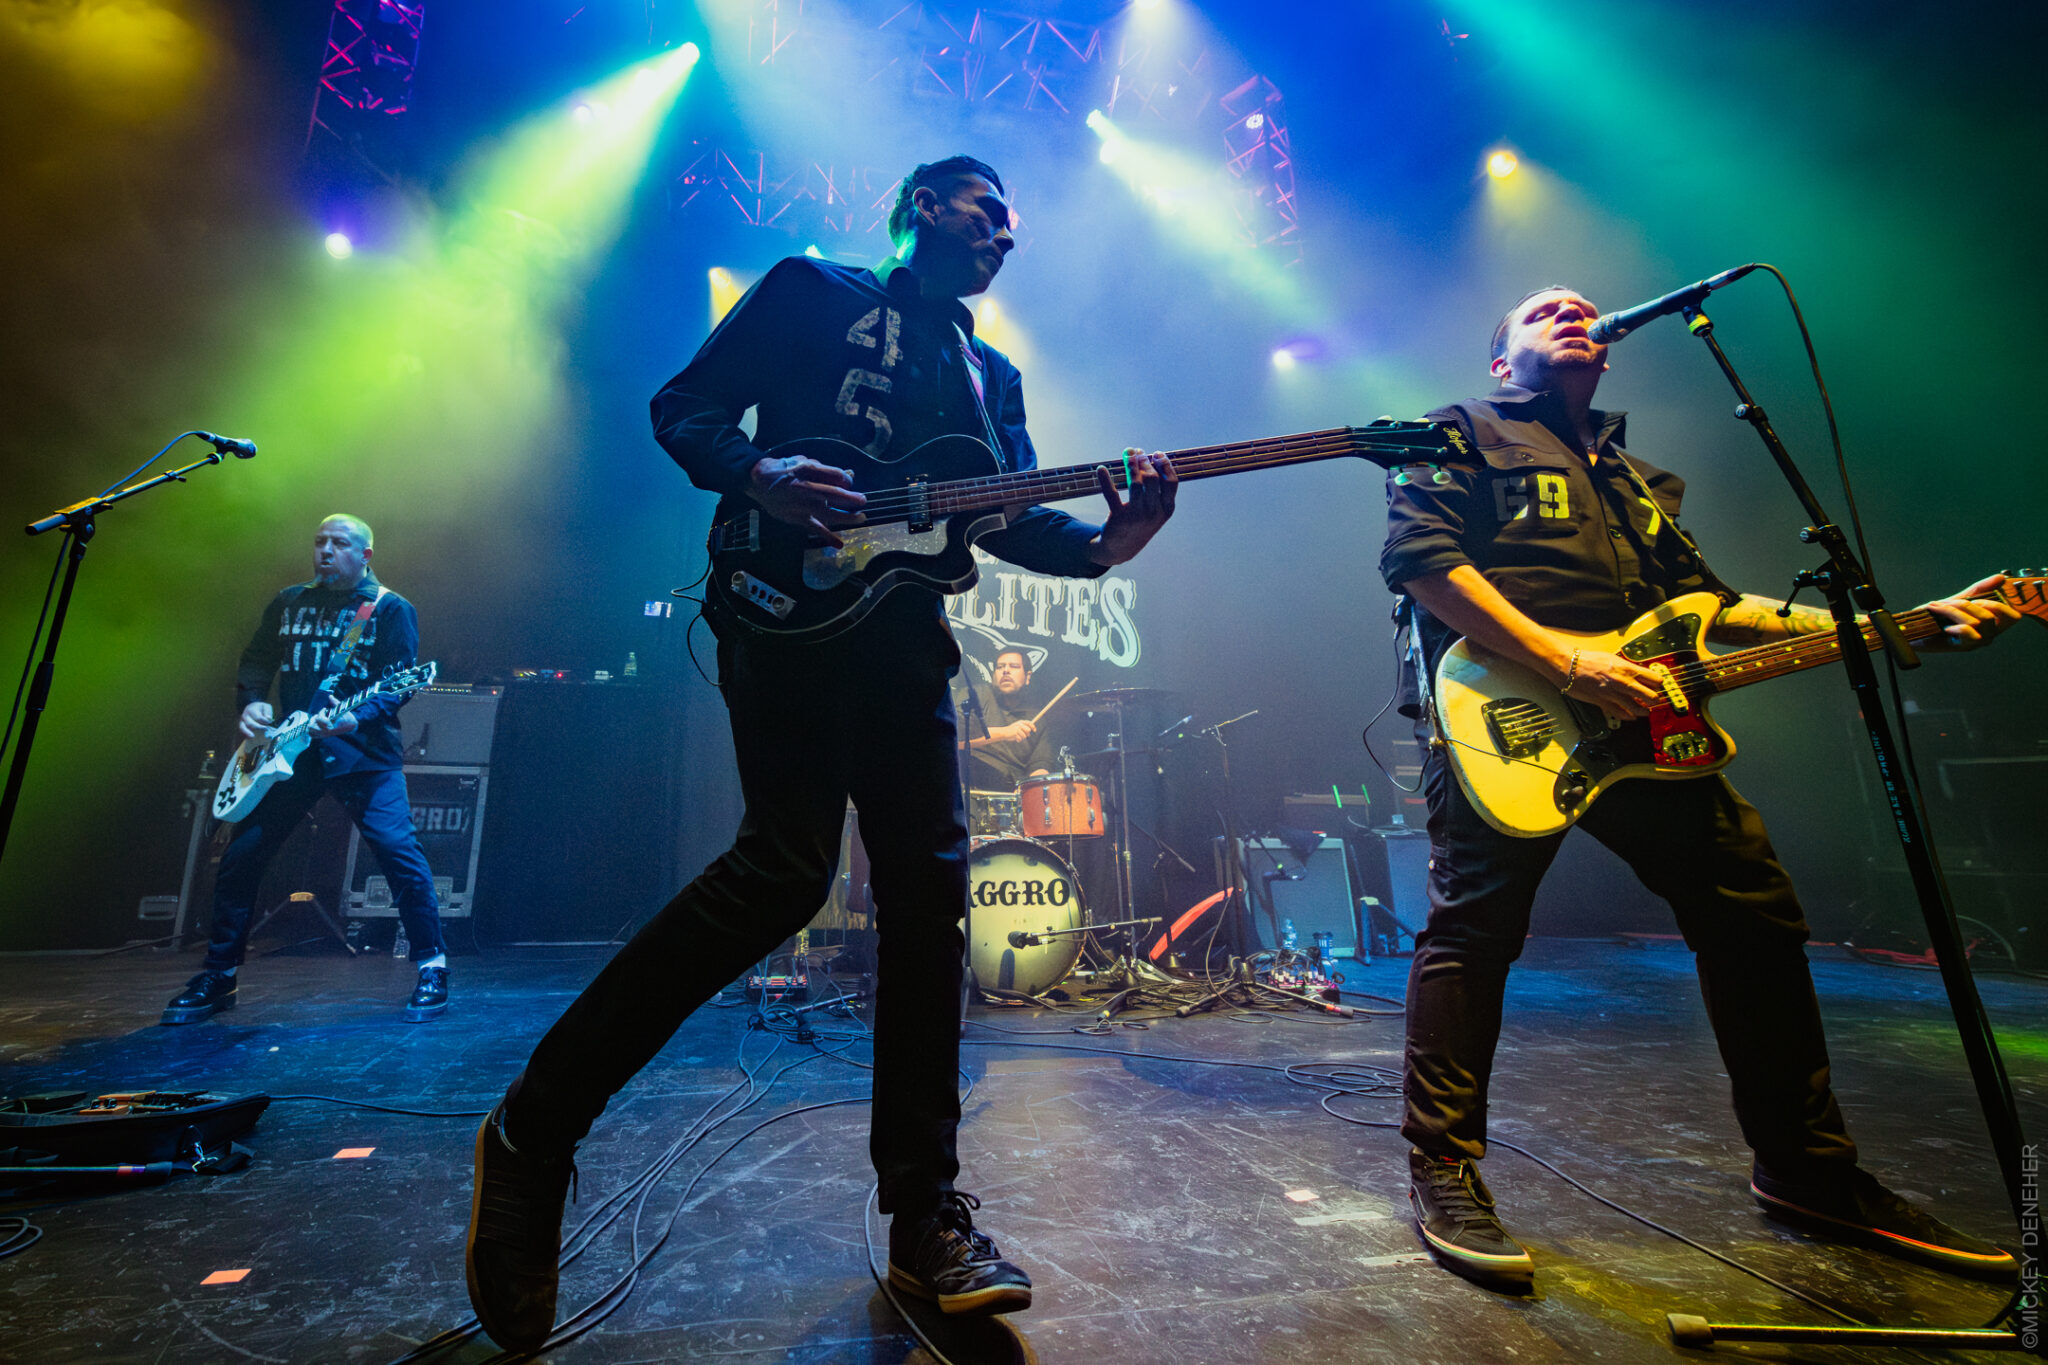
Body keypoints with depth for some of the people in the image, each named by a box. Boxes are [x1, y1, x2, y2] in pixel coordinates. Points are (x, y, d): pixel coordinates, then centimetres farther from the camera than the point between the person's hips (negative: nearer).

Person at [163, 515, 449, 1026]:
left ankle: (432, 969, -5)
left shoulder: (391, 610, -1)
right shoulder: (290, 602, 16)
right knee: (241, 854, 6)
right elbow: (256, 661, 20)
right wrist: (252, 702, -1)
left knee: (398, 850, -16)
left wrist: (357, 718, -26)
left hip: (362, 751, -5)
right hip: (290, 750, 6)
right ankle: (217, 977, 25)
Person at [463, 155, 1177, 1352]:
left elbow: (1009, 519, 11)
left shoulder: (994, 375, 26)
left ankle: (926, 1216, 9)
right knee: (787, 866, -19)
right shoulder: (813, 291, 14)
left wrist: (1106, 542, -9)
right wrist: (760, 475, -14)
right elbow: (685, 408, 8)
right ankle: (534, 1133, 3)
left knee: (929, 887, -3)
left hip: (905, 629, 6)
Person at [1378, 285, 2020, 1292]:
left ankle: (1806, 1169, 26)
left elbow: (1703, 601, 26)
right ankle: (1444, 1175, 1)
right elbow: (1416, 554, -10)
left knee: (1754, 910, 7)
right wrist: (1563, 663, -18)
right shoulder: (1462, 435, 8)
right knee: (1474, 926, -11)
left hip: (1635, 722, 8)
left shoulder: (1635, 478, 31)